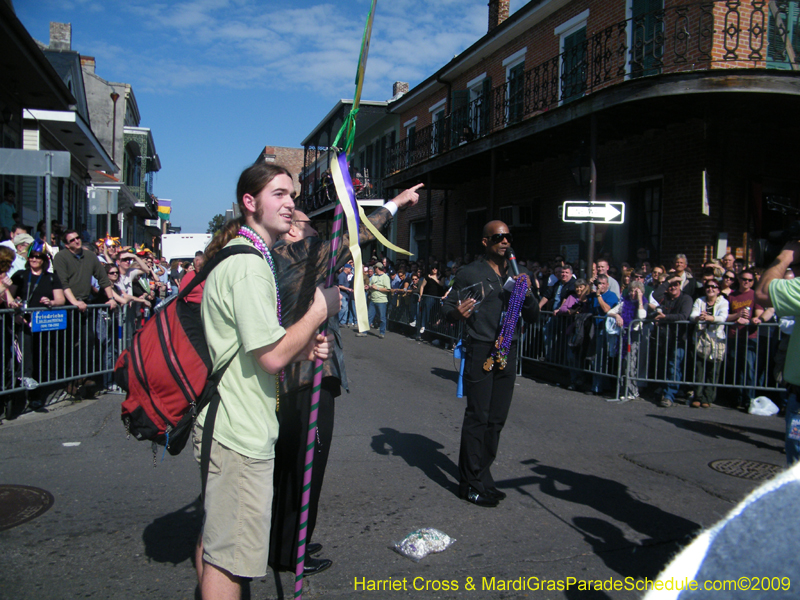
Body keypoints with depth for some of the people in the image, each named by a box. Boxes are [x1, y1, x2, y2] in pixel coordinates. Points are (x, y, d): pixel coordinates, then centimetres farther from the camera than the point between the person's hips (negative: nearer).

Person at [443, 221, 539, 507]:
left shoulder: (517, 274, 15)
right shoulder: (470, 273, 0)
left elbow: (533, 316, 15)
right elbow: (448, 307, 1)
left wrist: (527, 293, -4)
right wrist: (458, 313, -23)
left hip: (508, 352, 5)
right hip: (480, 351, -5)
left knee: (497, 418, 8)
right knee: (478, 417, -6)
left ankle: (482, 477, 19)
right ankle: (471, 483, 2)